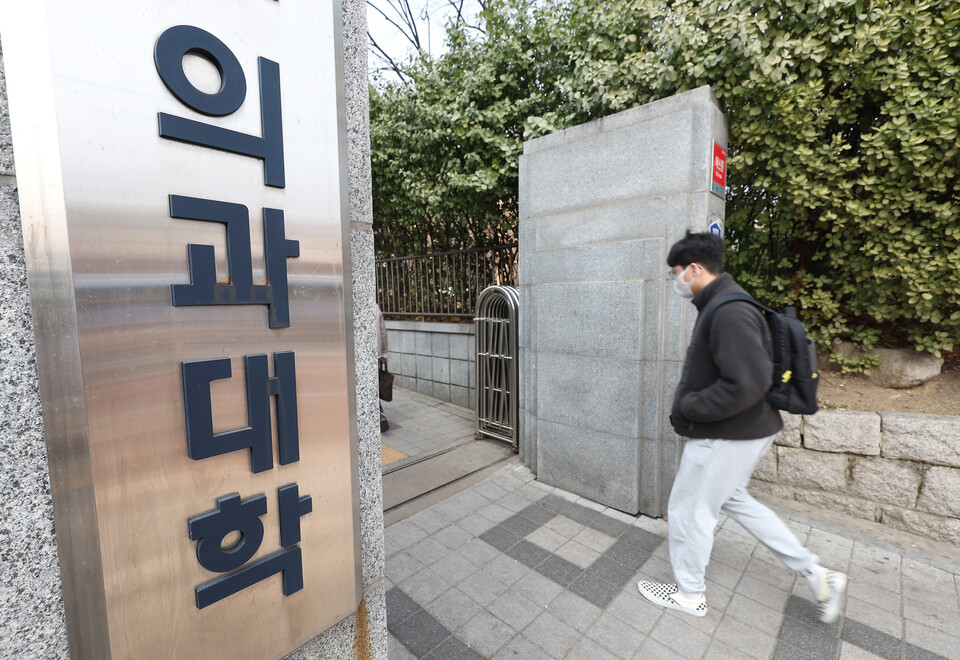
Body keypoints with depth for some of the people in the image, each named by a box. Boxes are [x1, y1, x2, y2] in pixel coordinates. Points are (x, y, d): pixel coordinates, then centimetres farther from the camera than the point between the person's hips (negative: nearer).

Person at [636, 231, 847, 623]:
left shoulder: (730, 312, -25)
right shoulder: (723, 304, 8)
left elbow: (746, 384, -31)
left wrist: (688, 407, -20)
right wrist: (690, 399, 8)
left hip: (725, 437, -10)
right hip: (742, 431, 10)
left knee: (688, 510, 8)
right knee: (733, 500, 27)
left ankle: (689, 594, 29)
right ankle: (816, 575, 35)